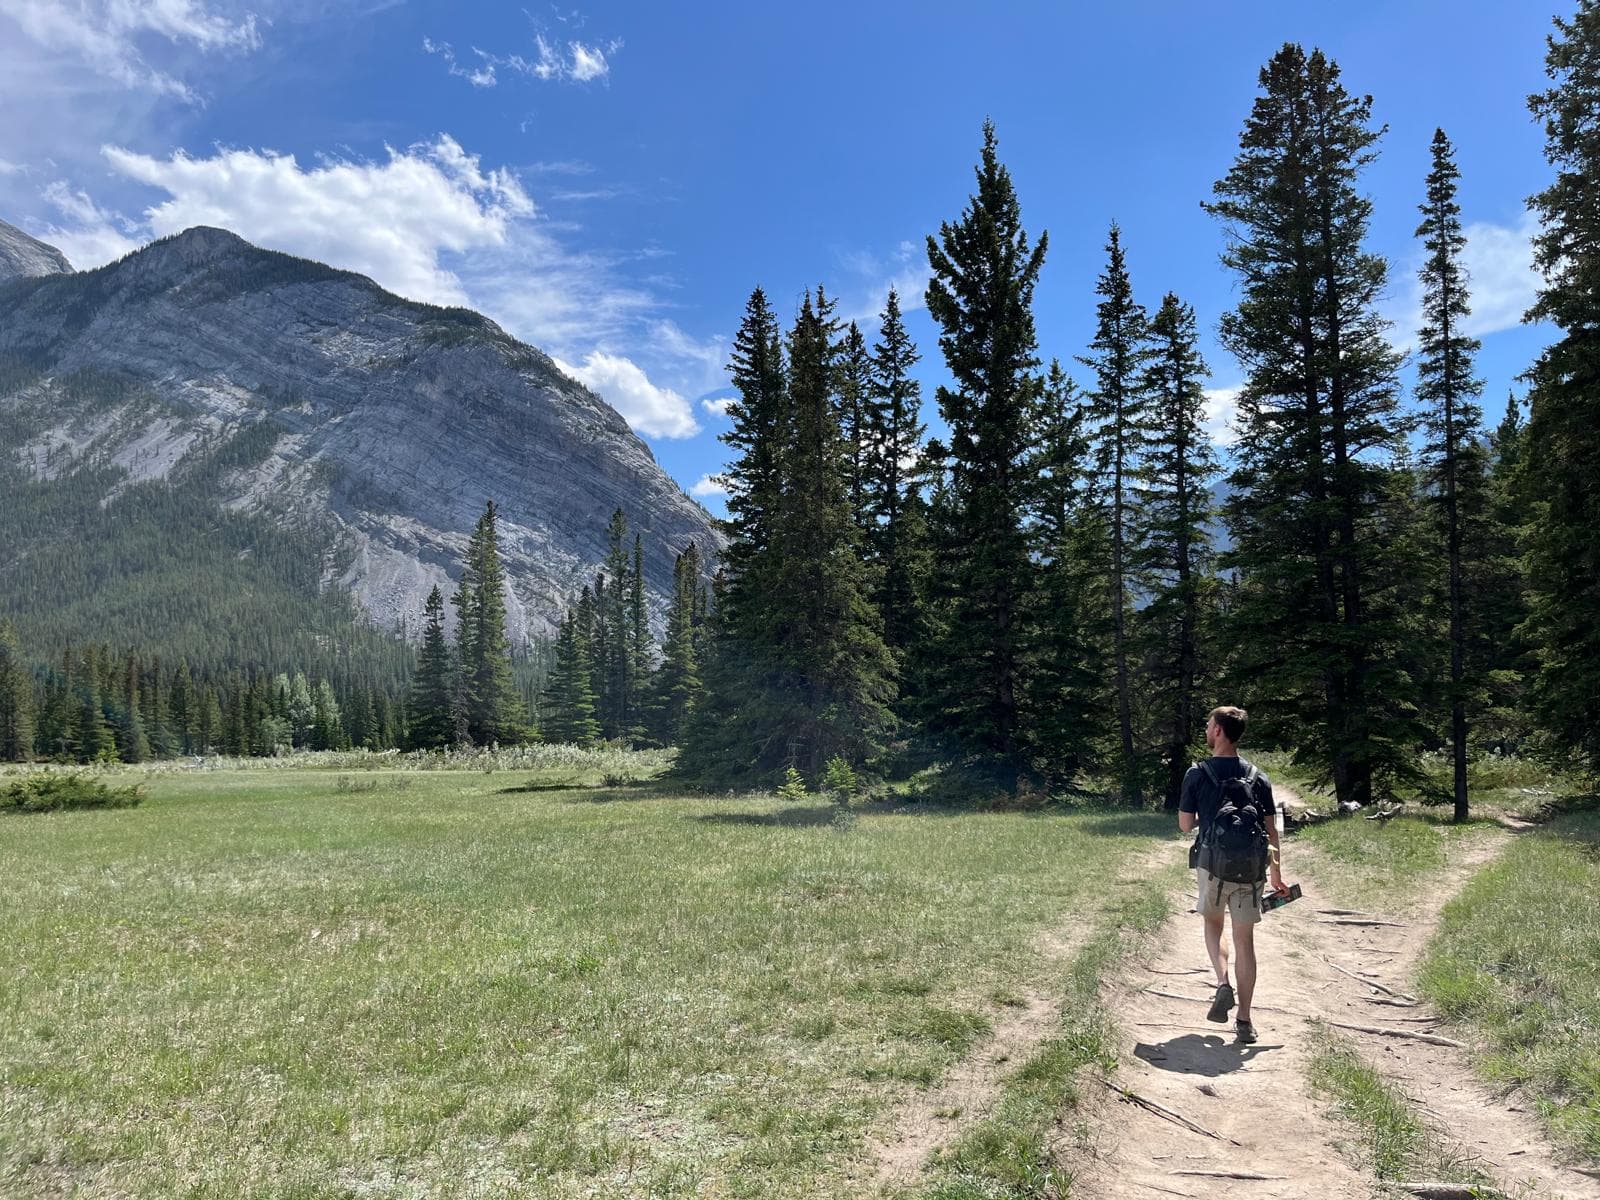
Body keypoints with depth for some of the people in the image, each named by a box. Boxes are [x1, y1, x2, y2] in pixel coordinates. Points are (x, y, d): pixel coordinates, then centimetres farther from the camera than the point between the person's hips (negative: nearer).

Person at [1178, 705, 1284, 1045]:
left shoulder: (1197, 774, -8)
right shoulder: (1258, 777, 1)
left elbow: (1186, 825, -3)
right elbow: (1270, 829, 4)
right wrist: (1276, 871, 15)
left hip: (1211, 867, -2)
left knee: (1212, 924, 23)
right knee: (1245, 941, 7)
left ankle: (1223, 983, -1)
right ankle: (1244, 1021, 9)